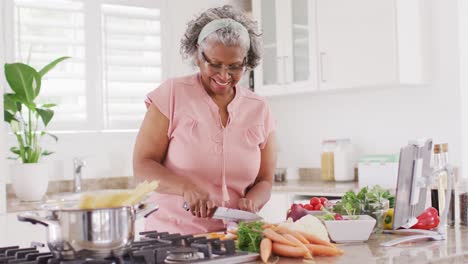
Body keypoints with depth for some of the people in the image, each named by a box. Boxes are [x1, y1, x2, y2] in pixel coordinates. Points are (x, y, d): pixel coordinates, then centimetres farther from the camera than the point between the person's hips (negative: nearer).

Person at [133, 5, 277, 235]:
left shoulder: (260, 110, 9)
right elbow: (142, 166, -4)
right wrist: (187, 187, -21)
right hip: (171, 235, -3)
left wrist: (250, 203, -10)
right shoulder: (172, 95, -1)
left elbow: (264, 181, 12)